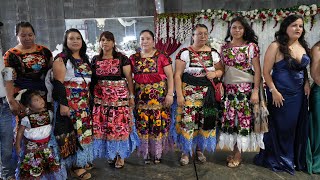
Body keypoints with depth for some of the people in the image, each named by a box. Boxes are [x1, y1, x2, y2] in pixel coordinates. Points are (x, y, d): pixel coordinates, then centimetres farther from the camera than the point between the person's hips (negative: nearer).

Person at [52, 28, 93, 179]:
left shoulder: (84, 59, 14)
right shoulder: (61, 59, -7)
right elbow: (58, 83, -14)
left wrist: (89, 100, 17)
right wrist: (63, 104, -21)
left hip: (84, 103, 7)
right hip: (68, 102, -7)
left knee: (84, 131, 12)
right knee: (72, 133, -2)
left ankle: (83, 160, 27)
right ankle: (76, 166, 9)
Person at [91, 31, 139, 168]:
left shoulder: (122, 58, -1)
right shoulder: (95, 60, 10)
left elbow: (129, 78, -2)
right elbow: (92, 79, 14)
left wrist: (131, 96, -5)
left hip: (120, 96, -3)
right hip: (101, 98, 4)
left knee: (120, 125, -2)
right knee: (103, 126, 5)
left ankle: (121, 155, 15)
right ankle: (110, 152, 25)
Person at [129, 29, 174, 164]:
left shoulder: (161, 57, 0)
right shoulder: (133, 58, 10)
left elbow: (170, 76, -2)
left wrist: (170, 94, -9)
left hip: (159, 95, -2)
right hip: (141, 96, 3)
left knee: (159, 122, -1)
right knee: (142, 124, 3)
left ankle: (157, 153, 17)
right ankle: (146, 153, 19)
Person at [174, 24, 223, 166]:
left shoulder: (213, 53, 7)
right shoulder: (184, 52, -3)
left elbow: (221, 70, 14)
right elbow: (177, 75, -6)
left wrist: (215, 73, -10)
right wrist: (179, 95, -13)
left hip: (207, 93, 3)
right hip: (189, 93, -3)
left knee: (205, 121, 6)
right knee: (187, 120, -5)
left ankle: (200, 149, 27)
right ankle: (185, 151, 13)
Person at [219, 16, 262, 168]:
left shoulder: (251, 46, -1)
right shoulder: (224, 47, 9)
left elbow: (257, 70, -4)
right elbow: (221, 69, 11)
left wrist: (255, 91, -11)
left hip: (246, 88, -3)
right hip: (228, 88, 3)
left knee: (243, 118, 0)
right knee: (229, 119, 4)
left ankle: (237, 154, 14)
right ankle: (234, 150, 20)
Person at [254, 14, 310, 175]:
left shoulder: (303, 46, 8)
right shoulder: (276, 46, -11)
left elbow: (304, 68, 20)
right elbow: (266, 72, -12)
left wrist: (307, 83, 3)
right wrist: (274, 91, -17)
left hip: (299, 94, 6)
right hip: (281, 94, -6)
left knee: (298, 127, 13)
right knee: (281, 127, 5)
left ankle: (296, 159, 33)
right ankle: (278, 160, 25)